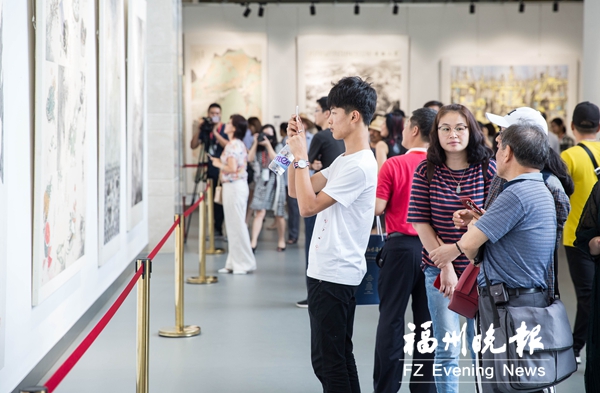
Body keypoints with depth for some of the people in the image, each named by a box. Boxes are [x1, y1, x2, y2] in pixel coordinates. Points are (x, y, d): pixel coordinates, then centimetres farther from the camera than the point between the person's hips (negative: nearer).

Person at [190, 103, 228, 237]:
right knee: (215, 200, 7)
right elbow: (193, 145, 2)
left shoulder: (225, 129, -2)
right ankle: (217, 228, 14)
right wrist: (198, 129, -9)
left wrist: (215, 133, -20)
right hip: (211, 171, 4)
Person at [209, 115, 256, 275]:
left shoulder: (232, 145, -15)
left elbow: (232, 168, -23)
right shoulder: (239, 144, 14)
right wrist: (221, 162, 16)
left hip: (233, 187, -10)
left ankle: (243, 263, 2)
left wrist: (219, 165, -8)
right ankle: (234, 263, 18)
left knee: (236, 225, -3)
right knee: (236, 225, 12)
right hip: (240, 185, 10)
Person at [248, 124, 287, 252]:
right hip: (262, 181, 1)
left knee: (279, 213, 5)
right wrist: (256, 143, -9)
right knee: (260, 212, -9)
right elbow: (250, 159, -8)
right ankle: (253, 242, -13)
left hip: (275, 181, -1)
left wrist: (268, 144, -15)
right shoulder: (258, 148, 7)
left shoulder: (278, 146, 2)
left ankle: (281, 240, 22)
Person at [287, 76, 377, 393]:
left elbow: (308, 206, -21)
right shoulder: (343, 161, 13)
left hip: (334, 275, -10)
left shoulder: (359, 166, -19)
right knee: (339, 357, 16)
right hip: (327, 271, 10)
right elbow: (296, 191, 15)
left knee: (327, 359, -5)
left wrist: (301, 157, -13)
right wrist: (295, 147, 6)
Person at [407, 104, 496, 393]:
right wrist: (445, 267, -9)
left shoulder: (488, 169, -3)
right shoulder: (426, 171, -2)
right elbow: (421, 222, -4)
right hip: (439, 270, 0)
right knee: (446, 351, 4)